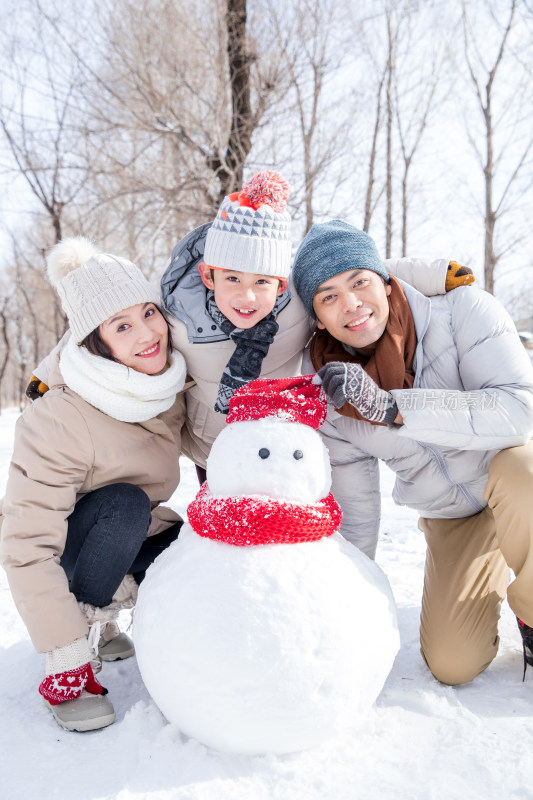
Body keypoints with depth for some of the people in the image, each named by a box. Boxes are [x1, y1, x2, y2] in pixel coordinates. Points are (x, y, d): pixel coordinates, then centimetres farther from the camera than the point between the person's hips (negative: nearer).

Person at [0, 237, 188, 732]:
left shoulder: (171, 384, -15)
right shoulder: (58, 422, -33)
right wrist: (66, 656, -30)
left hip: (128, 540, 6)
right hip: (57, 553, -6)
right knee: (125, 502, -35)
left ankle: (102, 616, 6)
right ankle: (71, 662, -16)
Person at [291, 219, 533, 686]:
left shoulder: (465, 311, -24)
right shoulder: (325, 387, -14)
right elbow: (355, 505, -4)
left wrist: (387, 406, -44)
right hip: (451, 519, 3)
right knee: (451, 664, -7)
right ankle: (492, 575, 24)